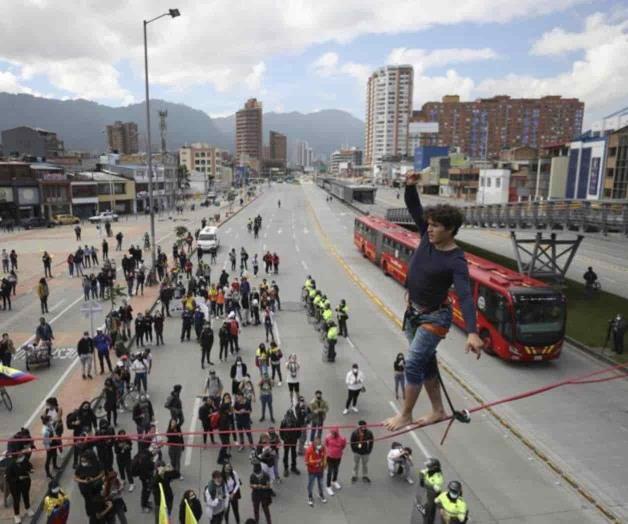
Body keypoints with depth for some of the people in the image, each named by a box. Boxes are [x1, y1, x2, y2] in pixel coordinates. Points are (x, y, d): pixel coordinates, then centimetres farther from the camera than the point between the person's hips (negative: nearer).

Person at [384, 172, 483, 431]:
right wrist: (410, 186, -24)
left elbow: (465, 296, -34)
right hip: (413, 312, 8)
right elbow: (414, 208, -5)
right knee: (426, 362, 17)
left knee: (413, 364, -7)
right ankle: (438, 410, 34)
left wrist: (472, 333, -44)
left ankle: (405, 415, 13)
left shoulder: (456, 261, -25)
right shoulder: (428, 237, -7)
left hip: (434, 317, -7)